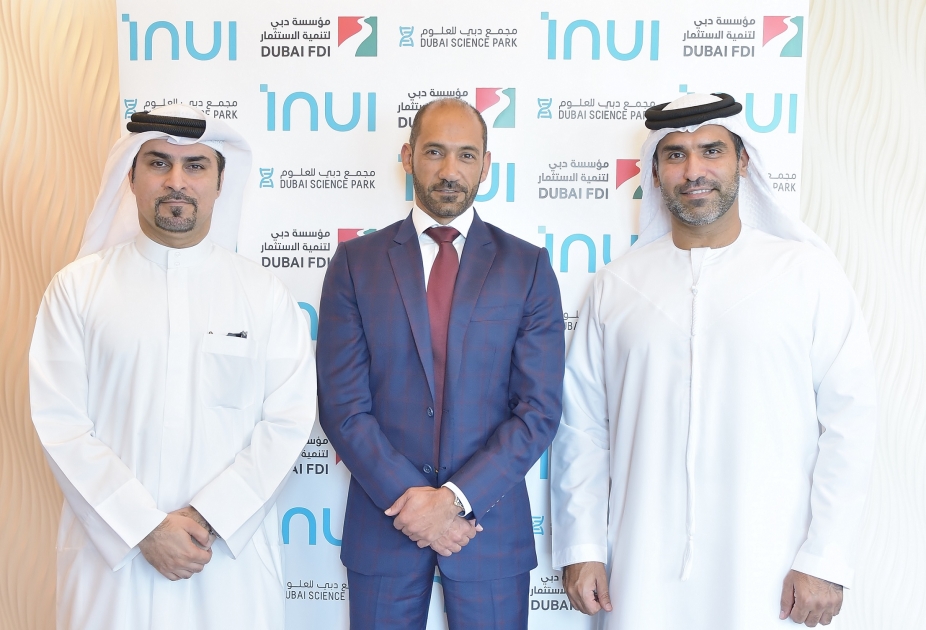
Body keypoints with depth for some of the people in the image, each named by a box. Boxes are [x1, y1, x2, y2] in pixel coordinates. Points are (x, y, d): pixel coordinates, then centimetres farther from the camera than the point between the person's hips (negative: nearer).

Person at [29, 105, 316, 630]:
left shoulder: (264, 293, 0)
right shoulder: (76, 288, 0)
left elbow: (289, 419, -4)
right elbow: (59, 423, -5)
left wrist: (207, 517, -12)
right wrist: (146, 527, -12)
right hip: (112, 553, 0)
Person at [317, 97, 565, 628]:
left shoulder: (528, 266, 0)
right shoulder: (357, 262, 1)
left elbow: (540, 408, -5)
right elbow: (342, 405, -4)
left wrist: (456, 498, -12)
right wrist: (407, 499, -11)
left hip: (490, 522, 0)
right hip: (383, 522, 0)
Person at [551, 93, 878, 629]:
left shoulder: (807, 272, -2)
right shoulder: (616, 284, 3)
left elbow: (849, 419, -4)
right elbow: (583, 424, 4)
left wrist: (825, 560, -6)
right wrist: (581, 548, 2)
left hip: (764, 575, -1)